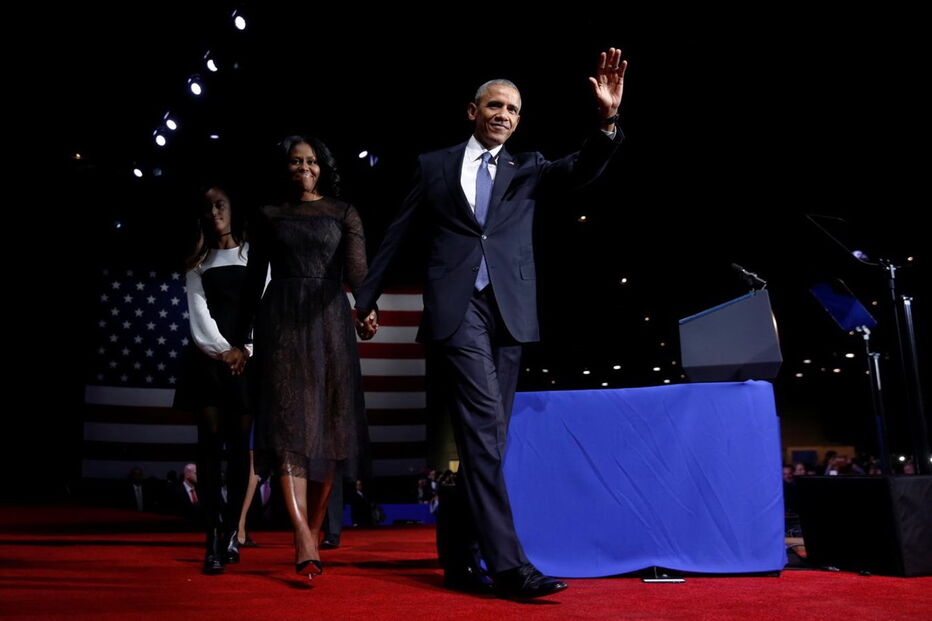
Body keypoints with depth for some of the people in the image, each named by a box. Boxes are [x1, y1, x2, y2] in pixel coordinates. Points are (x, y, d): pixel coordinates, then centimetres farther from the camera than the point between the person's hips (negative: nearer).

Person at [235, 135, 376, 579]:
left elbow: (356, 271, 2)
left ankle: (314, 533, 15)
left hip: (328, 321, 1)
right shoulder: (268, 216, 14)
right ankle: (304, 543, -19)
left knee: (327, 427, 1)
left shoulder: (344, 214, 12)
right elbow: (254, 279, 14)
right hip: (281, 321, 0)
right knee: (289, 424, -13)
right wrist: (241, 336, 11)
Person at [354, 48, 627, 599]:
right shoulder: (436, 165, 13)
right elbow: (397, 234, 16)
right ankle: (509, 564, -13)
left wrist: (608, 121, -19)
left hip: (509, 310, 3)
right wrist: (368, 297, 15)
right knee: (484, 428, -14)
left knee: (485, 438, 6)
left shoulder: (527, 170, 17)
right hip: (456, 306, -3)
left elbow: (580, 171, -1)